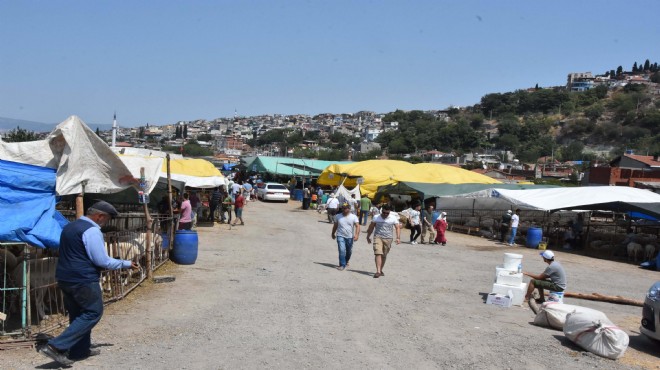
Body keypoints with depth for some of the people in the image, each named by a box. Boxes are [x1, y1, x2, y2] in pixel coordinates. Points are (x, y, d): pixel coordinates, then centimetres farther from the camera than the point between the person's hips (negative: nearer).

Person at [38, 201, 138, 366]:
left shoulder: (69, 227, 15)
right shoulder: (91, 230, -15)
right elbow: (102, 260, -16)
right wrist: (126, 264, -4)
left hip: (64, 278, 10)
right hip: (83, 280, -10)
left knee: (78, 314, 18)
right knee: (93, 313, -1)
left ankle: (79, 350, 26)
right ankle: (56, 346, -8)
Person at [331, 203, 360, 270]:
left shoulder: (354, 217, -4)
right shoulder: (338, 216, 2)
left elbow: (357, 226, -12)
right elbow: (335, 226, 14)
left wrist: (356, 235, -26)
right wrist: (333, 233, 23)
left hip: (350, 237, 1)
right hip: (340, 236, -1)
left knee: (349, 251, 16)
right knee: (342, 250, -16)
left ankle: (346, 261, 42)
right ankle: (342, 265, -9)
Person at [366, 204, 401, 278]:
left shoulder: (393, 218, -1)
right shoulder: (376, 217, -1)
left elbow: (397, 228, -1)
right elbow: (371, 227, 9)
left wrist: (398, 238, -14)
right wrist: (368, 237, 13)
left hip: (388, 239, 1)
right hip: (378, 237, -1)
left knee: (384, 255, 10)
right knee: (378, 253, -16)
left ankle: (381, 270, 27)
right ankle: (378, 271, -21)